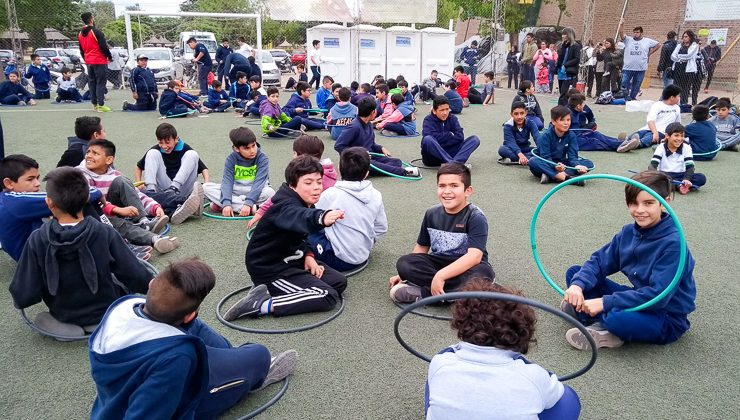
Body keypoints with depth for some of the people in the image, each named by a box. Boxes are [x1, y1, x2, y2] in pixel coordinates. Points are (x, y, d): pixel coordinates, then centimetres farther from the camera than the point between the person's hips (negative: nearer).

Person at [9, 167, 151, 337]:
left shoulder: (37, 240, -20)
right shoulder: (105, 233, -23)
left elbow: (23, 297, -17)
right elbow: (138, 279, -21)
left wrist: (20, 300, 6)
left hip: (63, 315, 2)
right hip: (106, 311, -2)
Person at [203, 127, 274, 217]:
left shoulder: (262, 158, -14)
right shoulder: (231, 159, -8)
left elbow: (259, 182, -22)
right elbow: (227, 180, -16)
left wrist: (248, 203, -34)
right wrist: (226, 203, -32)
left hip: (255, 191, -2)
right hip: (235, 190, 2)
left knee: (270, 192, -35)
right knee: (206, 187, -18)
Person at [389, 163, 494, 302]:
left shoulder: (475, 217, -17)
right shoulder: (432, 214, 0)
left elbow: (475, 256, -29)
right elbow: (422, 247, 13)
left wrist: (440, 275, -37)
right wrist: (407, 273, 6)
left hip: (466, 267, -4)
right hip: (437, 263, 4)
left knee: (483, 273, -38)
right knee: (403, 263, -22)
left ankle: (422, 292, -28)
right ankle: (461, 288, -25)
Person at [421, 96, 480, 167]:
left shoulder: (452, 118, 7)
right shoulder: (428, 120, -4)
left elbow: (460, 137, -6)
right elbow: (434, 137, -21)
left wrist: (444, 138, -12)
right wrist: (450, 135, -8)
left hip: (449, 153, 4)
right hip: (433, 157, -4)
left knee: (475, 139, -13)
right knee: (427, 139, -36)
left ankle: (456, 161, -41)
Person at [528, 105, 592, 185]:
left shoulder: (571, 136, -3)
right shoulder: (546, 136, -14)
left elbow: (572, 156, -9)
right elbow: (545, 157, -21)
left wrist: (577, 165, -32)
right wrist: (556, 166, -41)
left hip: (563, 164, 4)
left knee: (588, 163, -15)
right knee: (533, 162, -34)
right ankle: (568, 176, -42)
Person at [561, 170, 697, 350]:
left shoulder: (673, 243, -24)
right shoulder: (628, 233, -2)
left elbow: (657, 295, -30)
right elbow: (599, 261, -4)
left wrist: (605, 302, -31)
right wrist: (577, 285, -25)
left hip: (667, 318, -7)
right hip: (640, 301, 7)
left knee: (618, 318, -41)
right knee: (574, 273, -2)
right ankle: (603, 322, -18)